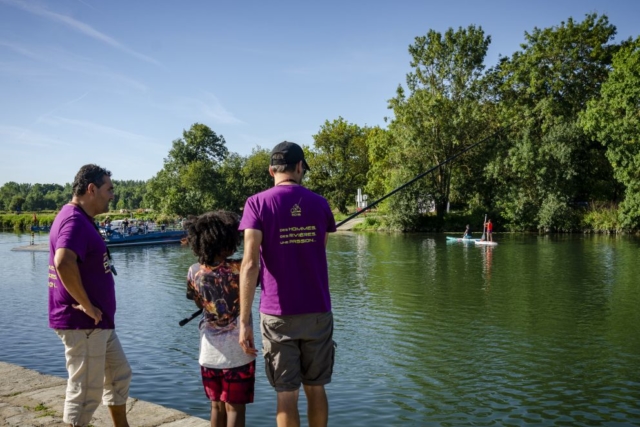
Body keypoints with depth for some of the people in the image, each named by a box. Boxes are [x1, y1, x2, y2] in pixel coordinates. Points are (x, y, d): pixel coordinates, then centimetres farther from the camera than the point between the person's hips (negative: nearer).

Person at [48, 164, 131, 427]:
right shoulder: (74, 220, -18)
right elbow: (63, 263, -36)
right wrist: (86, 306, -25)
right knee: (86, 390, 0)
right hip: (83, 324, -10)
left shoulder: (82, 219, 13)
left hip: (100, 322, 10)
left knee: (119, 375, 20)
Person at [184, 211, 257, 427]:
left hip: (210, 354, 4)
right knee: (234, 408, 6)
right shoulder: (239, 269, -17)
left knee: (217, 406, 17)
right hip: (237, 353, -4)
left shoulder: (194, 272, -5)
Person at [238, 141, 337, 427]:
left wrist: (244, 320, -13)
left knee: (286, 393, 6)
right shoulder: (319, 203, 3)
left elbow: (250, 264, -14)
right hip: (318, 312, 2)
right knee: (315, 387, 15)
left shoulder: (257, 203, -6)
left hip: (278, 314, -2)